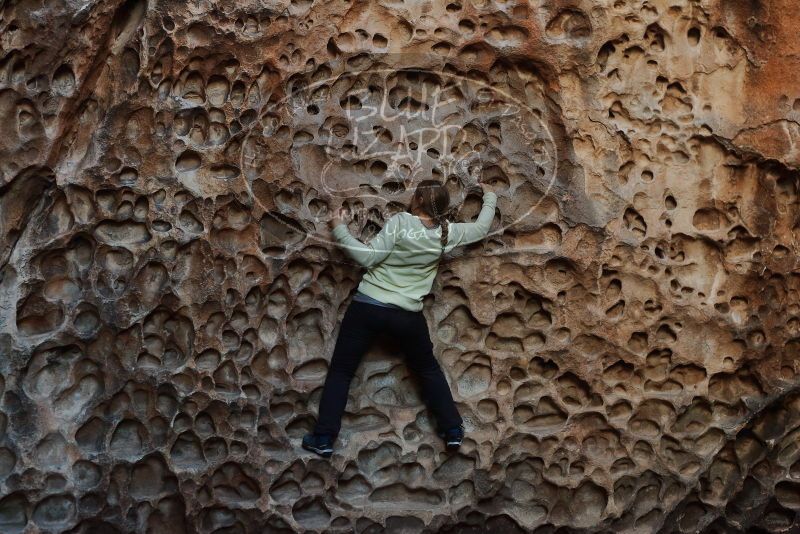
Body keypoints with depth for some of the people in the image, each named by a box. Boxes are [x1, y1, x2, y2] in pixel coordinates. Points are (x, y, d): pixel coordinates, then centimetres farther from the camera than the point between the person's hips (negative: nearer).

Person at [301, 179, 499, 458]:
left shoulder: (400, 222, -14)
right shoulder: (447, 233, -2)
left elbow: (368, 257, -16)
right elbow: (481, 228, 16)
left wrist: (339, 230, -7)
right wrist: (490, 198, 32)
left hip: (367, 307, -3)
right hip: (407, 316, 3)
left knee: (340, 370, 10)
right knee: (429, 370, 24)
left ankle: (324, 438, 10)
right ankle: (453, 430, 26)